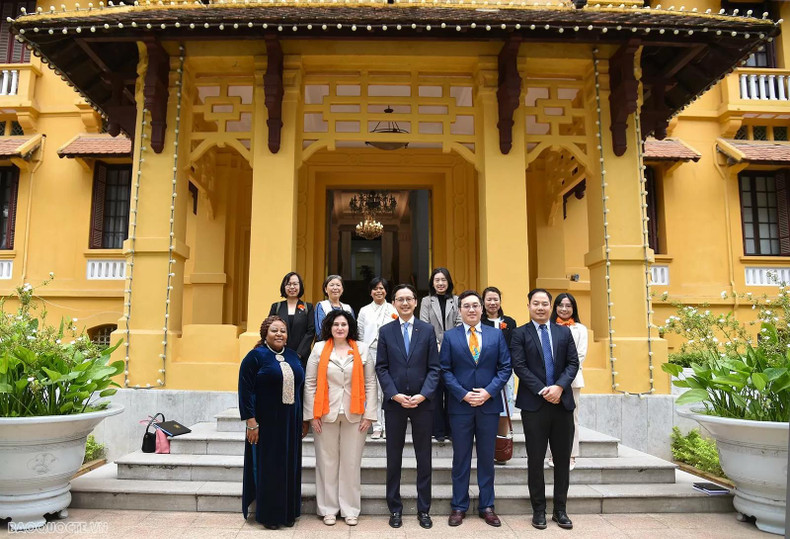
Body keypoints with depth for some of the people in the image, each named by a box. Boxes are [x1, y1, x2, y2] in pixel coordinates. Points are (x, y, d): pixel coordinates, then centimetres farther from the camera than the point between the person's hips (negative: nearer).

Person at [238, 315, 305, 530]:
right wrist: (251, 421, -17)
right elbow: (246, 390, -11)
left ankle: (288, 511, 24)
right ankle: (268, 514, 19)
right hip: (266, 421, -5)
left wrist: (304, 419, 11)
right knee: (267, 466, 4)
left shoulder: (293, 356, 10)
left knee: (289, 466, 11)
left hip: (291, 421, 5)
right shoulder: (255, 356, -7)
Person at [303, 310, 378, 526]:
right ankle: (328, 509, 21)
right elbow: (310, 383, 1)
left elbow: (370, 383, 3)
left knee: (351, 463, 7)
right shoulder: (319, 349, 2)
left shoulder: (361, 349, 4)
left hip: (354, 415, 1)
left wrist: (369, 414, -2)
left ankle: (350, 510, 19)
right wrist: (312, 415, -4)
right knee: (327, 462, 7)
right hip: (326, 414, 0)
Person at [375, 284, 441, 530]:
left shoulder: (427, 330, 2)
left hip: (422, 402, 0)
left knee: (424, 458, 8)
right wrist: (395, 395, -11)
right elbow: (381, 368, 0)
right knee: (394, 458, 9)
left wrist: (422, 395, -12)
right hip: (394, 402, 0)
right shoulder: (386, 331, 3)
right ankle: (395, 508, 22)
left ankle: (424, 509, 21)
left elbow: (434, 368, 0)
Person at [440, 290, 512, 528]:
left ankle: (486, 506, 23)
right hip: (460, 405, -1)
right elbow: (445, 370, -2)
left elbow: (505, 367, 1)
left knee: (487, 457, 10)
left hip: (489, 404, 1)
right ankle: (459, 506, 20)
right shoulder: (450, 336, 2)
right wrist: (463, 394, -12)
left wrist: (488, 392, -11)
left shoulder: (496, 334, 4)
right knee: (461, 458, 8)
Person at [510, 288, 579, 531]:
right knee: (535, 460, 5)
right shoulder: (520, 334, 0)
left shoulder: (564, 332, 10)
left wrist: (559, 387, -12)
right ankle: (539, 510, 18)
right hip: (534, 404, -3)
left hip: (562, 402, 3)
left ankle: (560, 509, 22)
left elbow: (573, 363, 4)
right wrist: (543, 391, -15)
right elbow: (519, 366, -8)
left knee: (563, 458, 9)